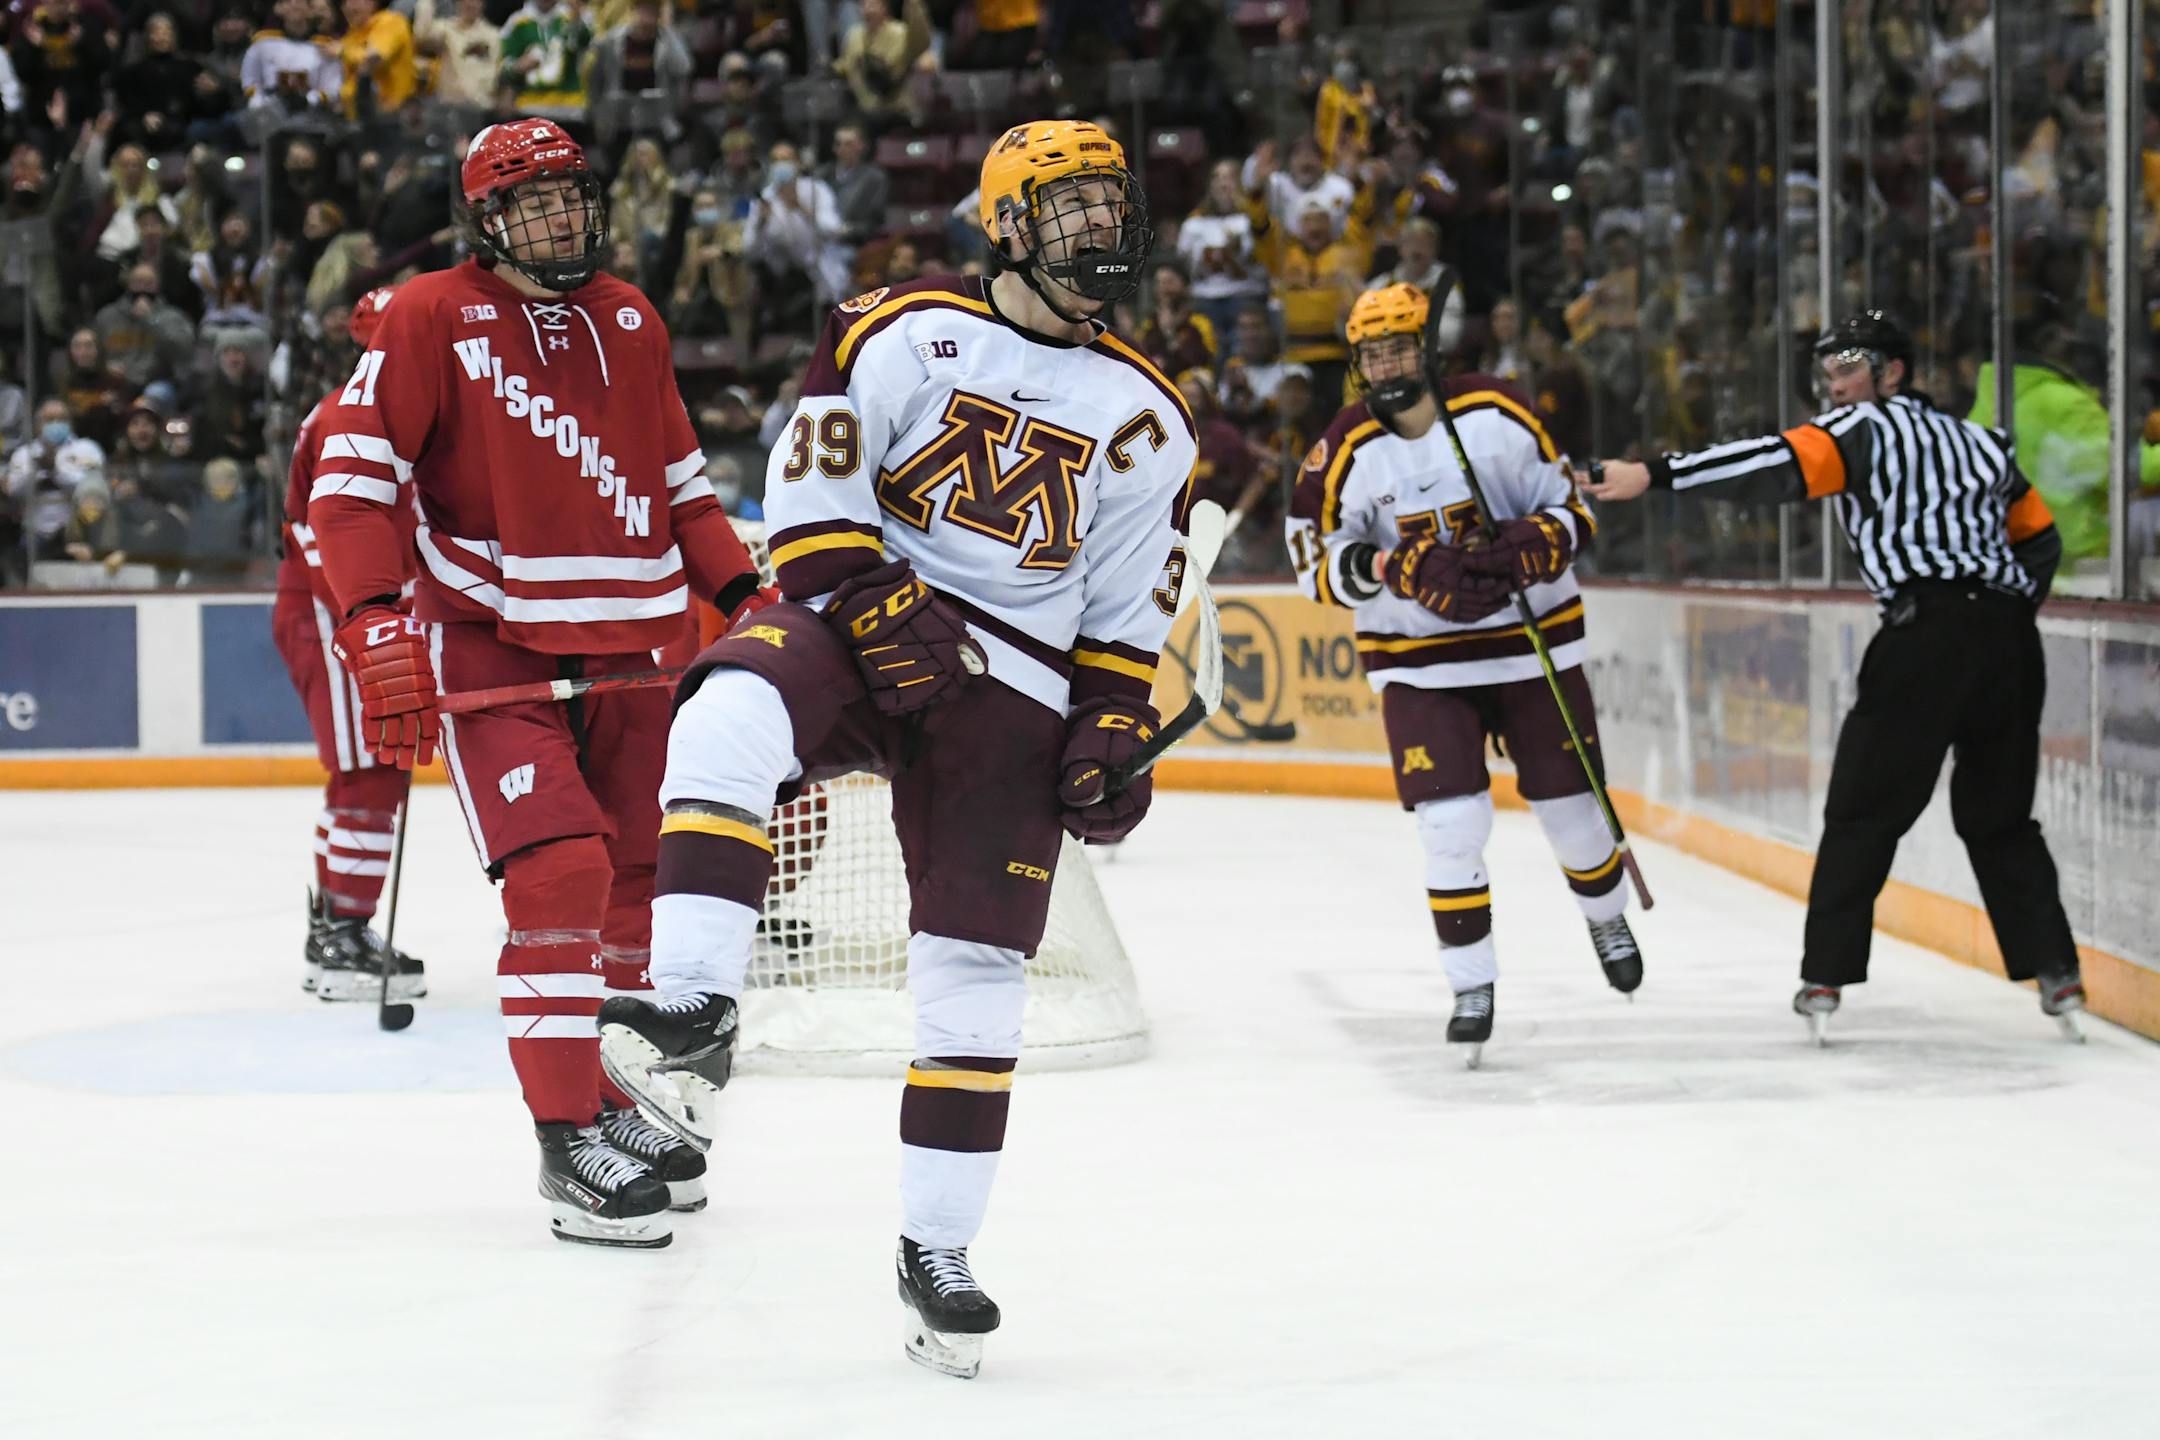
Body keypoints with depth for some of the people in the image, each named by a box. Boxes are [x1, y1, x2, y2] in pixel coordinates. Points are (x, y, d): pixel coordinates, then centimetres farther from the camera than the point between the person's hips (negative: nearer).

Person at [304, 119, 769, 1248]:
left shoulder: (629, 322, 12)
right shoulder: (432, 319, -6)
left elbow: (677, 481, 21)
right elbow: (353, 473, -11)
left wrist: (743, 593, 10)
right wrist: (376, 625, -22)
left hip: (623, 647, 6)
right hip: (487, 644, -6)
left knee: (632, 879, 12)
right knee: (559, 872, -18)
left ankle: (607, 1099, 31)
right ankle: (567, 1149, -13)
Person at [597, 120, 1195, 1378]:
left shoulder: (1146, 416, 9)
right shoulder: (906, 333, 0)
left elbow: (1130, 606, 13)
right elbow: (811, 480, -4)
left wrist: (1115, 728, 2)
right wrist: (873, 601, -15)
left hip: (1011, 684, 2)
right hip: (860, 626, -2)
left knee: (977, 968, -2)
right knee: (733, 715, -37)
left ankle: (938, 1248, 10)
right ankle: (694, 1014, -40)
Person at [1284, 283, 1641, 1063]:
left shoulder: (1497, 414, -9)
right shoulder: (1346, 451, -9)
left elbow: (1573, 505, -2)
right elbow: (1319, 564, -10)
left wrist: (1536, 544, -22)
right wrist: (1407, 571, -26)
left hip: (1534, 640, 1)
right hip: (1420, 662, -1)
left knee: (1570, 804, 11)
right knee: (1452, 822, -12)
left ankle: (1606, 915, 43)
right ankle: (1473, 985, 3)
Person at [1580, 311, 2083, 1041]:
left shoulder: (1869, 427, 2)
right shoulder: (1978, 440, 24)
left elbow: (1781, 464, -14)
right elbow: (2040, 538, 27)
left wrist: (1654, 473, -21)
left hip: (1931, 634, -6)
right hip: (2010, 639, 6)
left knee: (1863, 812, 2)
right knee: (1999, 816, 16)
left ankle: (1826, 977, 0)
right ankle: (2055, 972, 8)